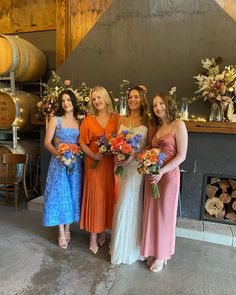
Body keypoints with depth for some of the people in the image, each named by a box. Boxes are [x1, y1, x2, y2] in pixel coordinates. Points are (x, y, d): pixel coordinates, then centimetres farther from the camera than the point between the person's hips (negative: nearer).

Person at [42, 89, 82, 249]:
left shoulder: (80, 123, 7)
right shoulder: (55, 120, -1)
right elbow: (47, 142, -5)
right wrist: (58, 153, -20)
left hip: (75, 163, 3)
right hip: (59, 162, -3)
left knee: (72, 194, 8)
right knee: (59, 194, 0)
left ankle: (67, 229, 25)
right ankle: (61, 233, 13)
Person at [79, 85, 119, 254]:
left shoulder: (117, 119, 4)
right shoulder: (88, 120, 4)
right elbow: (82, 143, 3)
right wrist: (94, 155, -12)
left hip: (112, 163, 1)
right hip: (94, 163, 0)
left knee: (108, 196, 8)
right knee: (94, 196, 2)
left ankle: (103, 231, 28)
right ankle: (93, 237, 16)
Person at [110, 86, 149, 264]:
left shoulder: (147, 121, -1)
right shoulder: (122, 120, 12)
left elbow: (148, 146, -8)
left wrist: (131, 158, -20)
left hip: (136, 166, -4)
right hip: (121, 165, 4)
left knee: (129, 204, 1)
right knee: (121, 204, 11)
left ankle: (128, 248, 20)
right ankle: (120, 243, 30)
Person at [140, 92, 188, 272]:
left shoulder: (178, 125, -8)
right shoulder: (155, 127, 11)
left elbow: (181, 156, -12)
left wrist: (161, 172, -19)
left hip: (168, 175, -5)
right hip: (152, 175, 6)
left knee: (165, 214, 7)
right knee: (152, 213, 12)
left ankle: (162, 255, 27)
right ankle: (154, 251, 32)